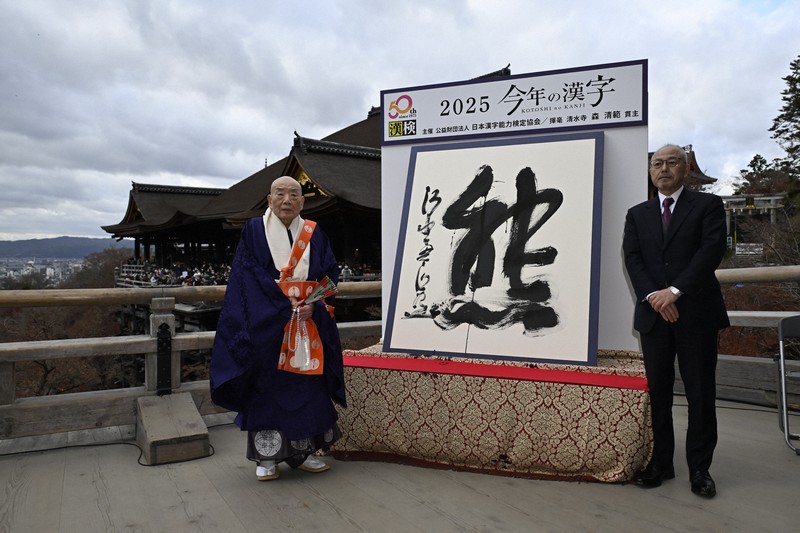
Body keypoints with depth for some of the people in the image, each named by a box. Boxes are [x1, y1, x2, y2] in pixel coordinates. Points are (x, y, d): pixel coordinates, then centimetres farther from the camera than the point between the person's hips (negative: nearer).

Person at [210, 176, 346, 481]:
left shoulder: (314, 235, 8)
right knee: (267, 387, 1)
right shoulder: (254, 230, 2)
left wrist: (313, 306, -13)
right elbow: (250, 275, -7)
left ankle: (302, 452, 19)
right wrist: (285, 304, -16)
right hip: (265, 325, -2)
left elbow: (330, 276, 4)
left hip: (309, 323, 3)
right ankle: (266, 457, 13)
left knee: (307, 388, 5)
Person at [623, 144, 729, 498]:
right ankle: (661, 462, 17)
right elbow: (632, 258, 2)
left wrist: (675, 290, -17)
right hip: (654, 313, 3)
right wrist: (653, 296, -12)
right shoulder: (637, 214, 13)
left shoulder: (708, 205, 5)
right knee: (657, 391, 7)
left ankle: (699, 468, 15)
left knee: (700, 393, 3)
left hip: (697, 312, -2)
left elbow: (712, 249, -8)